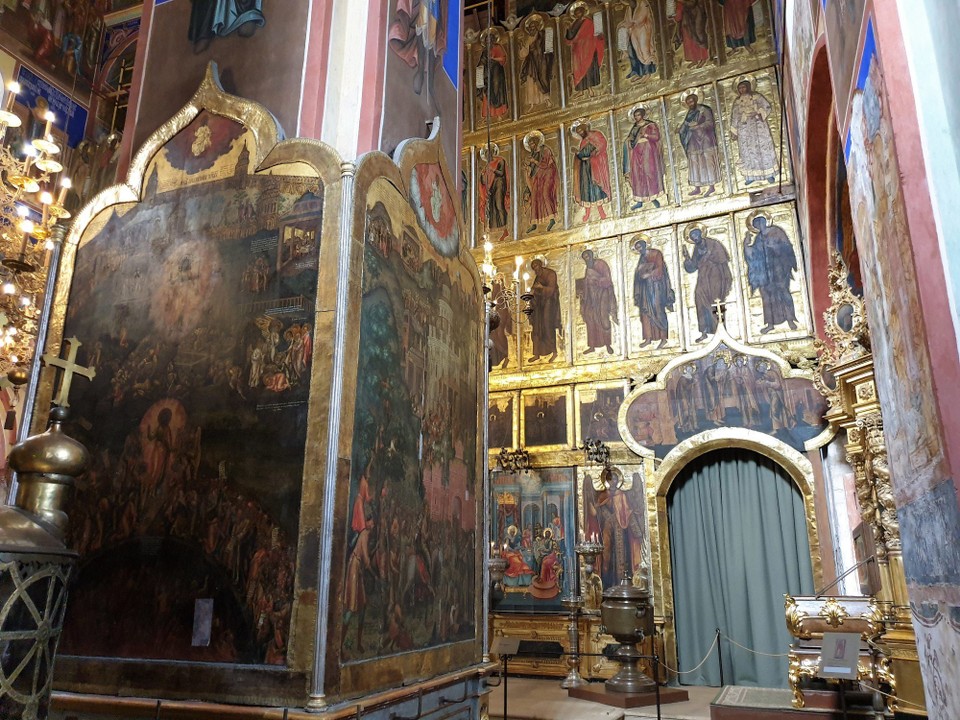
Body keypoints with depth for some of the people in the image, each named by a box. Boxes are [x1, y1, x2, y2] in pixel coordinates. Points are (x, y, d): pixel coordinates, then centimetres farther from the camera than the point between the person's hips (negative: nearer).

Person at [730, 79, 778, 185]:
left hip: (758, 126, -3)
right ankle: (751, 176, -1)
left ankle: (769, 174, -1)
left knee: (763, 148, -4)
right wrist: (733, 131, 6)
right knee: (747, 151, -2)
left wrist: (759, 113, -18)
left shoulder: (756, 96, 7)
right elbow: (734, 116, 13)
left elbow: (767, 107, 1)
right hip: (744, 129, 3)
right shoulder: (737, 101, 15)